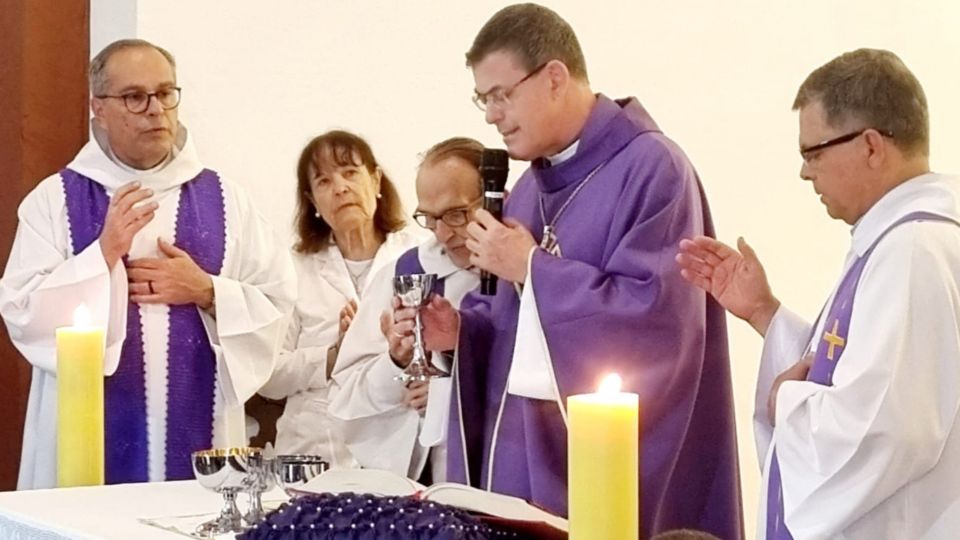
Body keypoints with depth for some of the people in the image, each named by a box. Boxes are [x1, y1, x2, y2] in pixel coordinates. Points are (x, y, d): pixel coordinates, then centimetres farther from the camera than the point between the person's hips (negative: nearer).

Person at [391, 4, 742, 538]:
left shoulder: (652, 169, -12)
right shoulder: (532, 186, 14)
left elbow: (652, 315, -21)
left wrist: (532, 267, -15)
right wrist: (462, 330, -2)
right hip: (521, 443, 7)